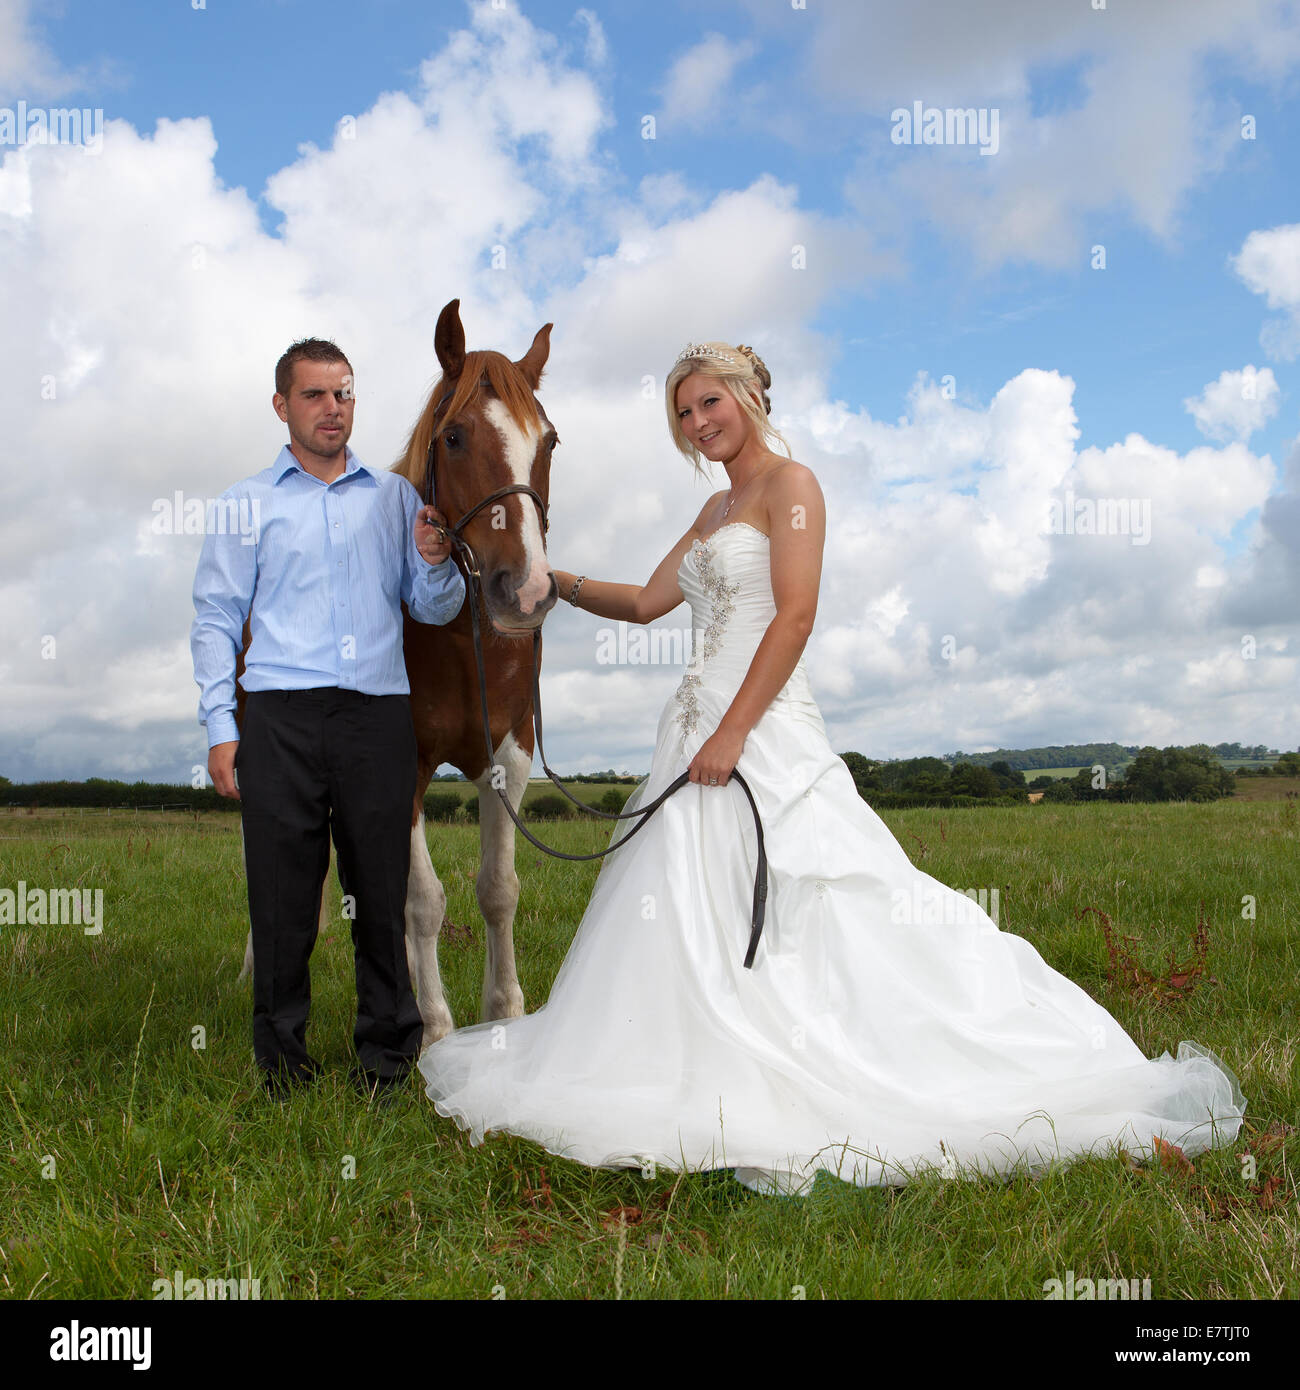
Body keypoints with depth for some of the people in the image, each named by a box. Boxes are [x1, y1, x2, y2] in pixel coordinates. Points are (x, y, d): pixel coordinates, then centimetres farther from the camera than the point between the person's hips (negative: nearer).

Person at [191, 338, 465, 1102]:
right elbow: (217, 619, 7)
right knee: (282, 895, 2)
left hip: (380, 716, 1)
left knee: (382, 892, 5)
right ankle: (283, 1056, 16)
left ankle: (387, 1054, 18)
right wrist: (220, 728, -2)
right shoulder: (247, 503, 11)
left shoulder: (396, 496, 15)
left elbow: (436, 610, 16)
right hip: (282, 722, -1)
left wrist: (434, 562, -6)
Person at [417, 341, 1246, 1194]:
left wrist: (732, 733, -20)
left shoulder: (789, 483, -4)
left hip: (763, 730, -9)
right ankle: (726, 1094, 17)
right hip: (701, 726, 9)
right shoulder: (716, 510, 22)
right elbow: (646, 602, 23)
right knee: (685, 918, 8)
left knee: (790, 917, -11)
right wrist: (557, 579, 11)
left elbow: (795, 617, -15)